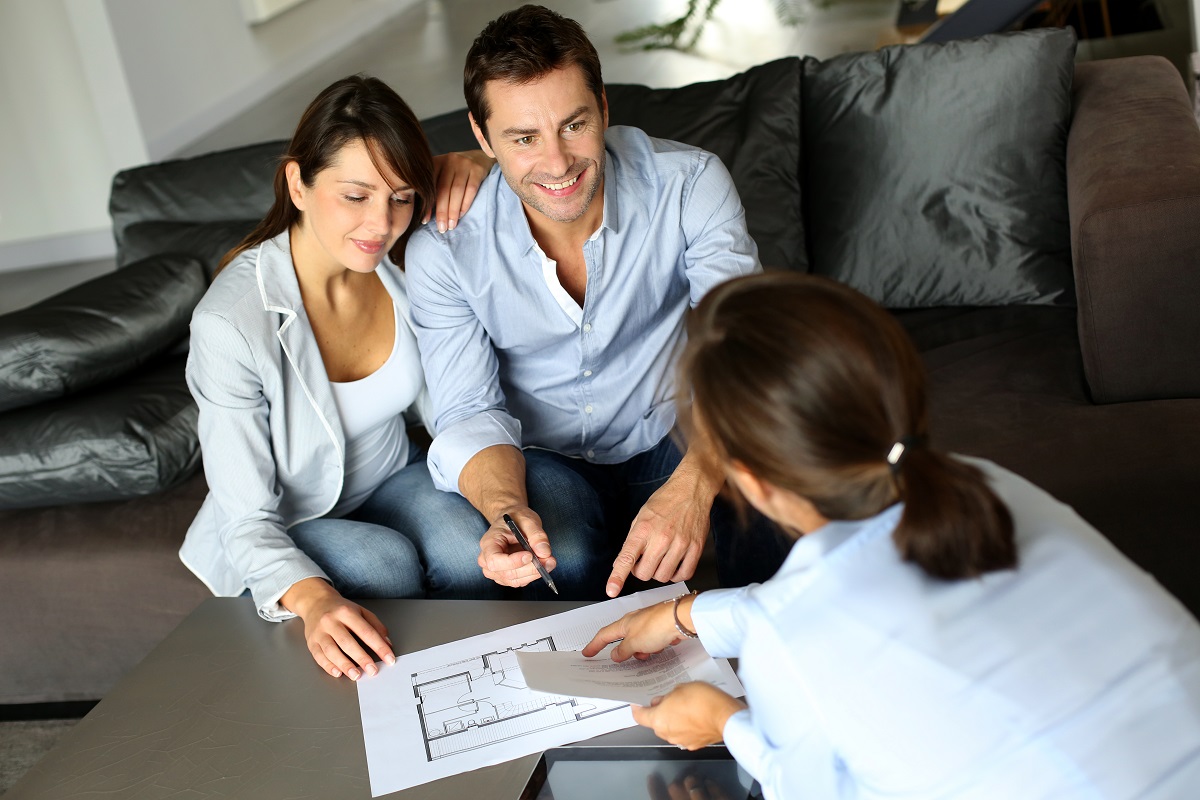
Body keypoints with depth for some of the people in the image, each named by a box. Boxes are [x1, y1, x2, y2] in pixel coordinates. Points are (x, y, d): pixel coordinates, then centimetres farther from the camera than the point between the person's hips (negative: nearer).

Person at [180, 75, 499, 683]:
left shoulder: (402, 258, -14)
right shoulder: (232, 322, -29)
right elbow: (249, 521, -25)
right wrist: (313, 598, -47)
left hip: (391, 479, 4)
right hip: (287, 537, -3)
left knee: (467, 547, -27)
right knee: (385, 563, -32)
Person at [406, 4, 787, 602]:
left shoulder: (690, 184, -17)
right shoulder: (442, 250, -16)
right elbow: (470, 413, -13)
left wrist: (691, 486, -44)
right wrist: (507, 510, -38)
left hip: (673, 443, 1)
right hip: (542, 461, 0)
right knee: (563, 555, -34)